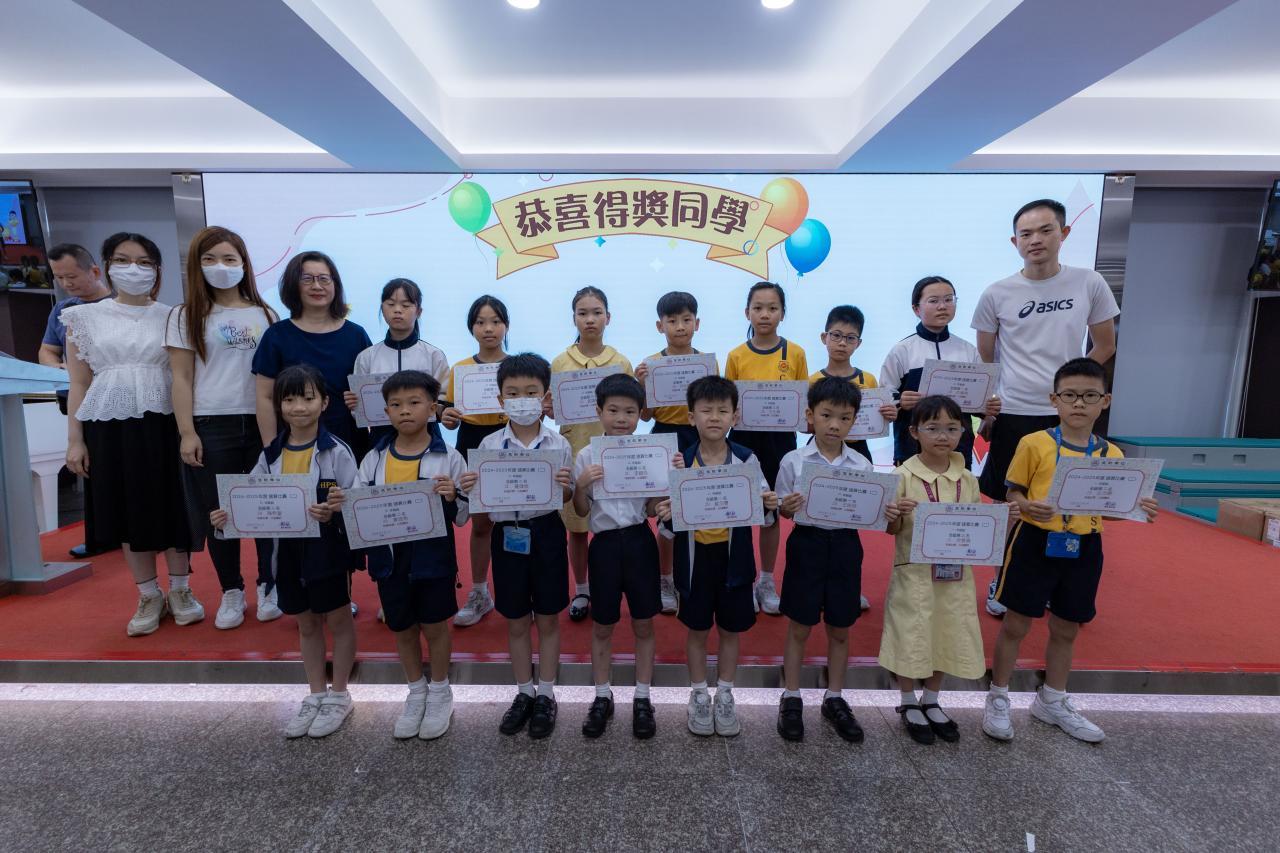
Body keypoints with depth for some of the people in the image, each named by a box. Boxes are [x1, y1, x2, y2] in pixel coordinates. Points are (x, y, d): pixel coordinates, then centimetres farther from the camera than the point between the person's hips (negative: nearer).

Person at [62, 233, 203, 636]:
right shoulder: (85, 317, 6)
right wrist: (75, 440, 1)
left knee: (173, 508, 4)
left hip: (162, 423, -1)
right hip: (109, 426, 1)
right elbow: (79, 384, 6)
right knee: (126, 511, 7)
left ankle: (180, 591, 20)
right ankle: (149, 597, 22)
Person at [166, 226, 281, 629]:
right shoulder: (185, 316, 5)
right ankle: (231, 592, 22)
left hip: (262, 424, 1)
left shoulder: (265, 314, 9)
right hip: (211, 427, 0)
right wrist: (187, 432, -6)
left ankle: (268, 586, 20)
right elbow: (182, 378, 1)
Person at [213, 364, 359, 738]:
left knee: (338, 621, 12)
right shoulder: (271, 454, 1)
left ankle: (339, 695, 30)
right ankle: (315, 695, 37)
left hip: (329, 549, -5)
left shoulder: (337, 451, -14)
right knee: (306, 625, 20)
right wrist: (229, 516, -13)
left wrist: (333, 514, -36)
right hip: (288, 550, 5)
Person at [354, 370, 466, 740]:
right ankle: (416, 693, 40)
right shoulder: (374, 459, -1)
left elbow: (462, 518, -5)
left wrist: (452, 498, -25)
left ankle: (440, 692, 35)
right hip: (389, 557, 3)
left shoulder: (448, 458, -9)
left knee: (434, 627, 11)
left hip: (433, 557, -3)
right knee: (402, 629, 17)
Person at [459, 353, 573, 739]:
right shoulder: (489, 445, -4)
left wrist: (566, 486, -21)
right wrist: (467, 488, -19)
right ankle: (524, 693, 34)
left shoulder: (559, 444, -6)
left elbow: (569, 499, 1)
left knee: (547, 620, 12)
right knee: (516, 622, 15)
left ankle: (546, 695, 31)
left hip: (546, 533, -1)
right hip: (507, 534, 1)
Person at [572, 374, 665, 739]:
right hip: (604, 543, 0)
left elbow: (653, 510, 0)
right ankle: (602, 697, 32)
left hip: (640, 541, 1)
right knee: (602, 627, 13)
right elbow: (581, 512, 1)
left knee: (644, 625, 12)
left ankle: (642, 698, 30)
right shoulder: (586, 456, -4)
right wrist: (580, 485, -18)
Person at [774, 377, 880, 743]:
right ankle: (791, 699, 27)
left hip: (845, 546, 2)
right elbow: (782, 509, -1)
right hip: (807, 544, -2)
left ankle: (834, 699, 35)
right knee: (799, 628, 9)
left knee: (840, 630, 15)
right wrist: (787, 507, -24)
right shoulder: (794, 461, -7)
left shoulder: (861, 465, -1)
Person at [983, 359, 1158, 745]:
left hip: (1083, 550, 4)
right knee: (1016, 625, 7)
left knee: (1066, 630, 18)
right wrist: (1028, 506, -26)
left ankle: (1052, 701, 39)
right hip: (1035, 544, -4)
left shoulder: (1112, 454, 3)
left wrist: (1139, 509, -12)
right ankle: (998, 699, 24)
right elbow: (1013, 492, -5)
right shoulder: (1034, 443, -10)